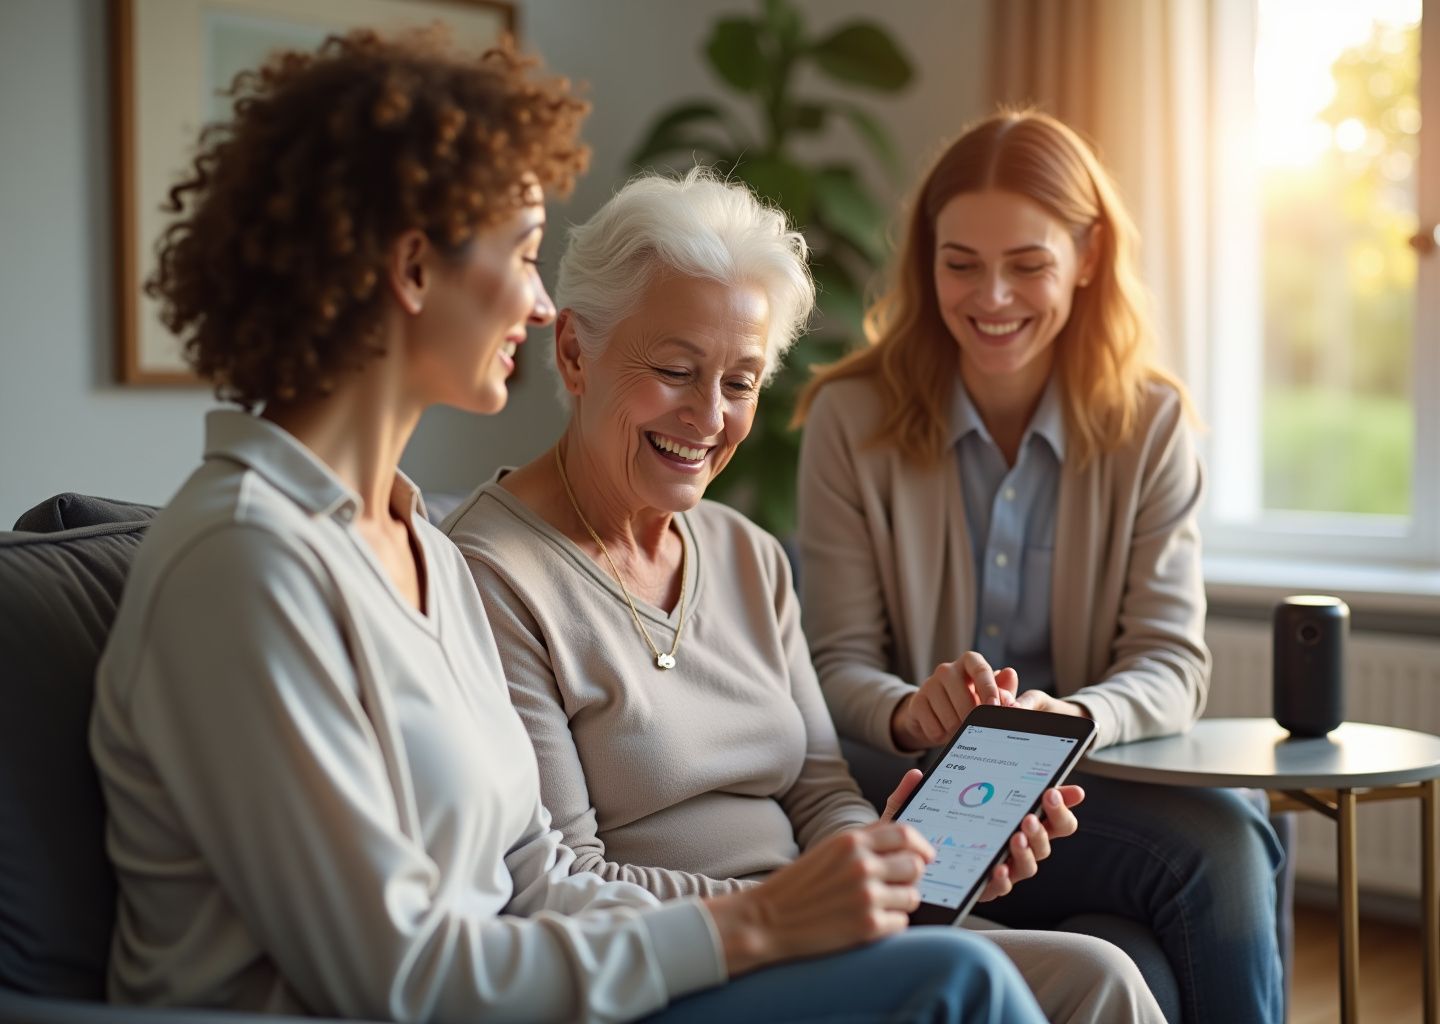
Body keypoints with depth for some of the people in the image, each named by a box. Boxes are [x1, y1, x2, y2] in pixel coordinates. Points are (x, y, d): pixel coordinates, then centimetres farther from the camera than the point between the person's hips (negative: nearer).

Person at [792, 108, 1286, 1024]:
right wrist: (909, 713, -28)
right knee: (1215, 848, -28)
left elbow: (1172, 663, -3)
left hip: (1092, 776, 3)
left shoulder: (1150, 423, 4)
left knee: (1233, 834, -30)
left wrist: (1073, 716, -26)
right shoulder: (850, 420, -1)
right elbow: (838, 666, -4)